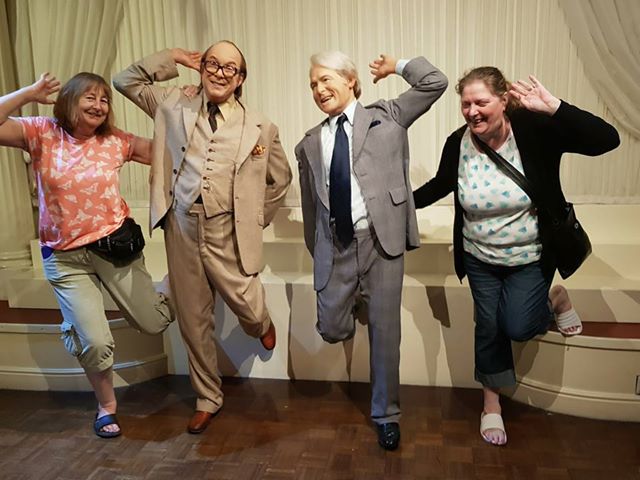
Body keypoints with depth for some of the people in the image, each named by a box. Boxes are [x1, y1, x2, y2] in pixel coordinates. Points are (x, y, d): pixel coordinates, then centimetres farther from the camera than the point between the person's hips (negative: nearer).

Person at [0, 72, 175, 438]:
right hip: (65, 257, -1)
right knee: (95, 343, -5)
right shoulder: (42, 133, -4)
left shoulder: (115, 141, -2)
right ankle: (107, 405, 25)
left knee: (154, 324, 8)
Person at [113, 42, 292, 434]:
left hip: (228, 236, -2)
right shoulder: (174, 105, 6)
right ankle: (208, 399, 31)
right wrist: (173, 58, 6)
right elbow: (126, 81, 14)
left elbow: (281, 179, 11)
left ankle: (262, 322, 43)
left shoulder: (260, 127, 1)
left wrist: (256, 220, 8)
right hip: (182, 230, 2)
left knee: (249, 311, 2)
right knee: (193, 323, 11)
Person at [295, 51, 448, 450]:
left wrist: (396, 66, 12)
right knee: (332, 330, 5)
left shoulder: (387, 117, 7)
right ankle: (356, 300, 41)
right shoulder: (310, 144, 12)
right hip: (334, 247, 3)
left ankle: (386, 414, 24)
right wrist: (315, 249, 18)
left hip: (382, 241, -2)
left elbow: (435, 83, 0)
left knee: (385, 330, 4)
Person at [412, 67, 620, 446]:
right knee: (488, 327, 11)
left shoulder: (535, 130, -21)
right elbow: (441, 184, 6)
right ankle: (492, 401, 35)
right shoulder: (458, 143, -14)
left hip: (529, 257, -2)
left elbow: (607, 139, -29)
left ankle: (556, 298, 31)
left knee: (518, 328, -4)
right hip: (479, 258, 2)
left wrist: (554, 108, -37)